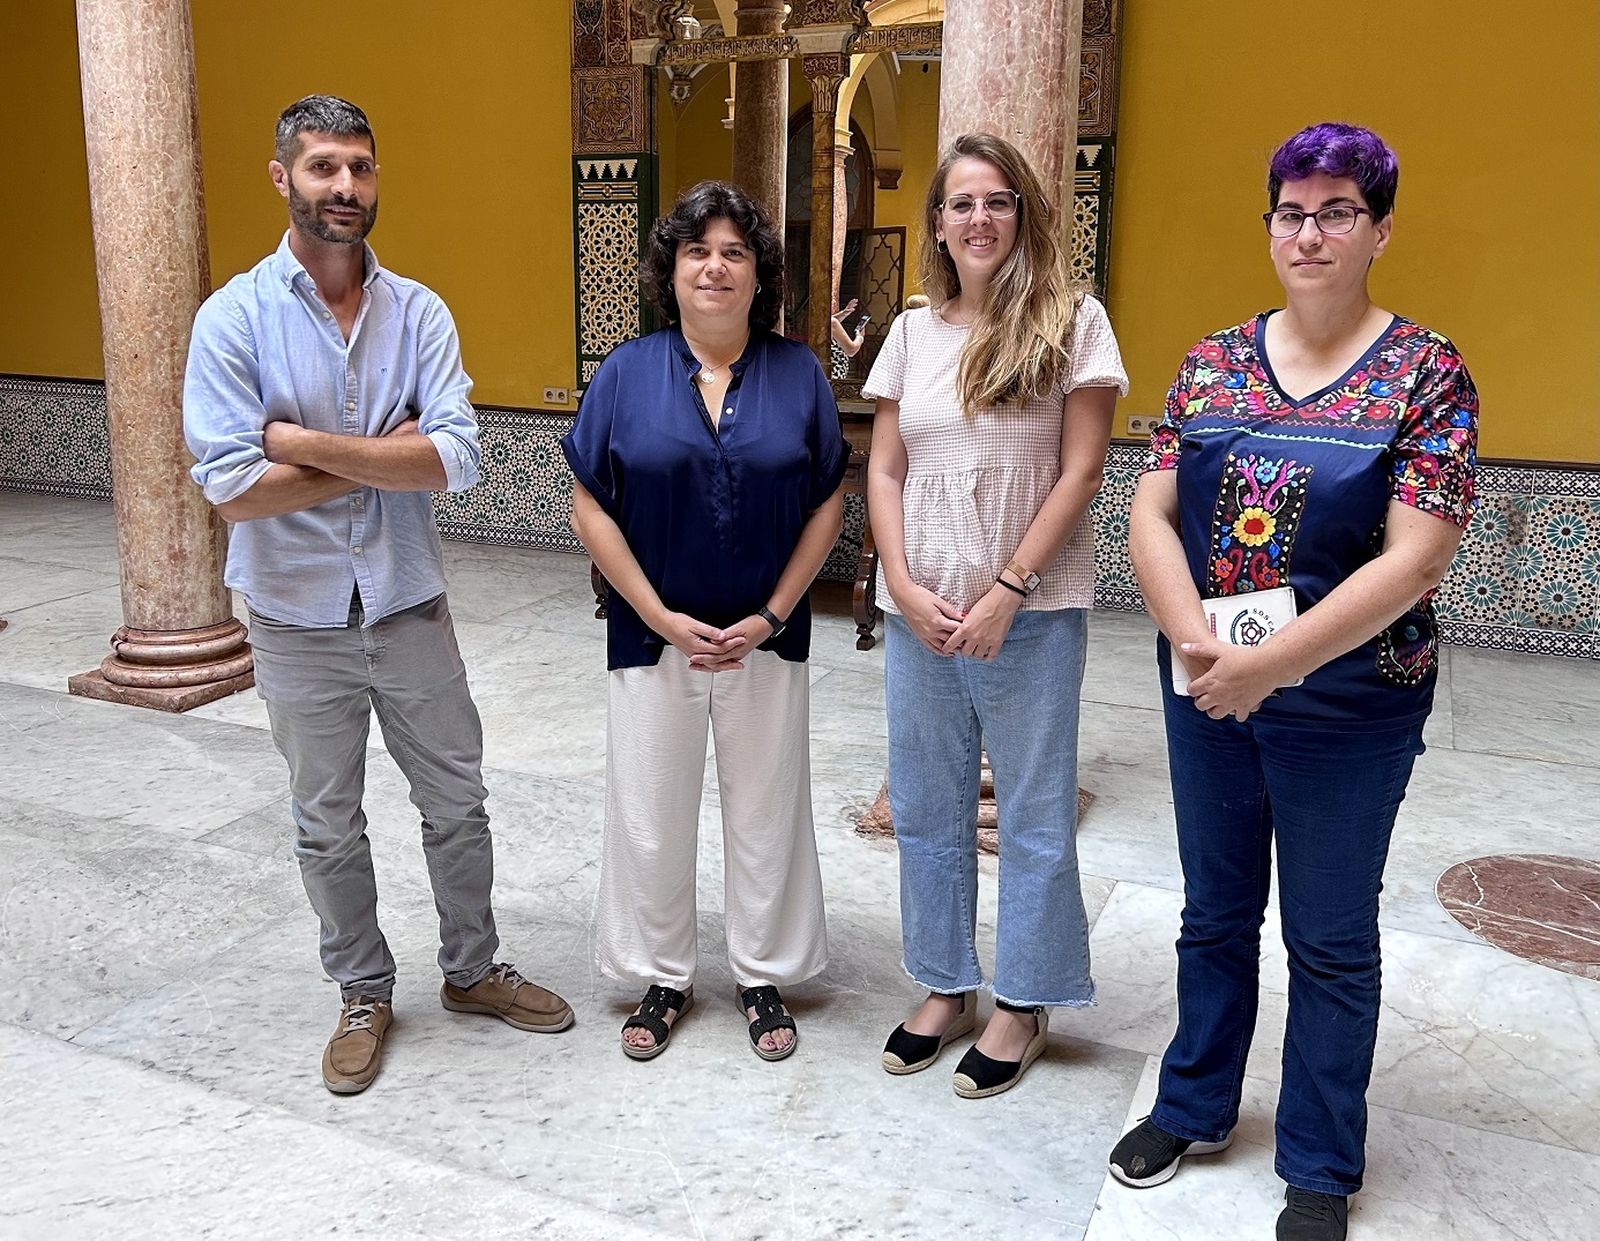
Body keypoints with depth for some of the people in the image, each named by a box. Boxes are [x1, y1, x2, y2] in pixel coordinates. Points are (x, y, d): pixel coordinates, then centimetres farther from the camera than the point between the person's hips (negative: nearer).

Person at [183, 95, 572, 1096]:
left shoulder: (420, 312, -4)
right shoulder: (234, 318, -10)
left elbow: (457, 459, -17)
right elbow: (233, 487, -19)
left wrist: (309, 444, -20)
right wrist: (383, 457, -15)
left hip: (411, 610, 2)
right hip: (299, 625, -1)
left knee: (457, 804, 14)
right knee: (329, 827, 14)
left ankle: (473, 970, 36)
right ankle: (365, 995, 35)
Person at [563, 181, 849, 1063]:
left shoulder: (798, 373, -1)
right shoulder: (626, 372, -3)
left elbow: (828, 504, 0)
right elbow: (591, 510, -4)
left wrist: (771, 617, -9)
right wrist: (663, 618, -11)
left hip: (767, 638, 1)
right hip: (653, 636, 0)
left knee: (766, 813, 12)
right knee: (650, 817, 10)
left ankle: (764, 977, 32)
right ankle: (661, 979, 31)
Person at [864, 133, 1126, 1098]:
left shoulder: (1071, 322, -4)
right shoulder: (913, 332, 8)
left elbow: (1081, 473, -8)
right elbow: (884, 473, 6)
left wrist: (1005, 593, -14)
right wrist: (905, 587, -7)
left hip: (1031, 612, -4)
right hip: (919, 611, 4)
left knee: (1034, 817, 7)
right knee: (926, 809, 13)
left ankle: (1024, 1003, 26)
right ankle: (947, 987, 31)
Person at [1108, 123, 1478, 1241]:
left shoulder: (1426, 375, -8)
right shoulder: (1212, 364, 3)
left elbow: (1414, 561, -17)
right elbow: (1151, 513, -3)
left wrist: (1271, 662, -22)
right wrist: (1196, 639, -19)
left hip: (1349, 704, -3)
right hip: (1206, 690, 4)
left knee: (1331, 939, 12)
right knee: (1215, 912, 19)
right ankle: (1195, 1105, 40)